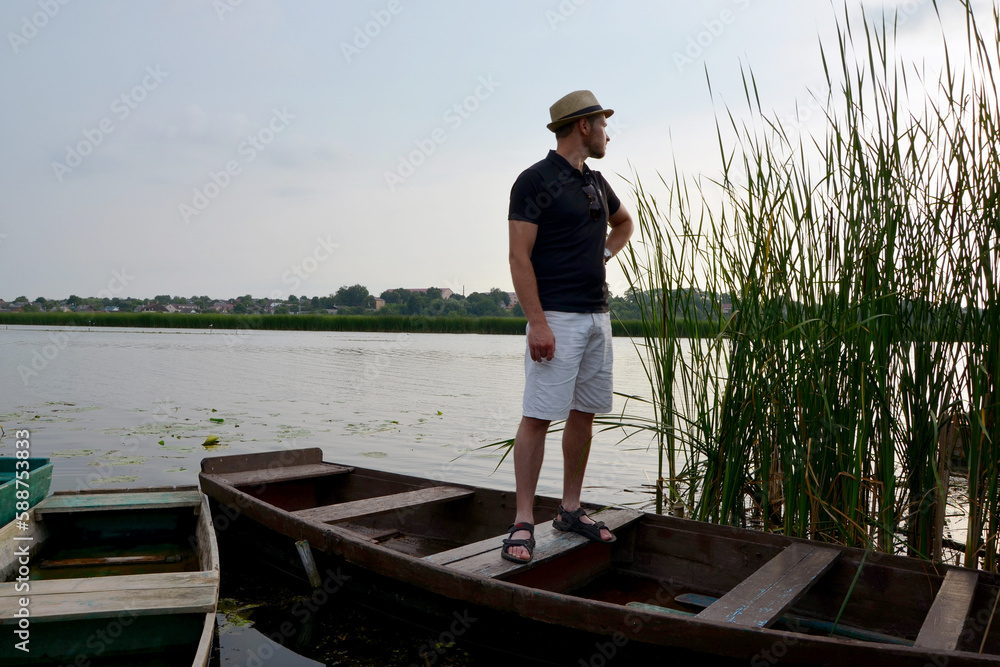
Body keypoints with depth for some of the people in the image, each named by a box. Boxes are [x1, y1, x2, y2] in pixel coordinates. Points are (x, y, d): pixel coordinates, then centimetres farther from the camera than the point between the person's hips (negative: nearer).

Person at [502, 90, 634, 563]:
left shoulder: (596, 183, 17)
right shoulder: (536, 180, -6)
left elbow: (624, 222, 37)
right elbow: (519, 258, -13)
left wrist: (604, 255, 17)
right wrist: (537, 323, -21)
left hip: (597, 315, 8)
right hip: (557, 318, -8)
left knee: (584, 414, 10)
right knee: (538, 417, -8)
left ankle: (571, 510, 21)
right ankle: (523, 521, 0)